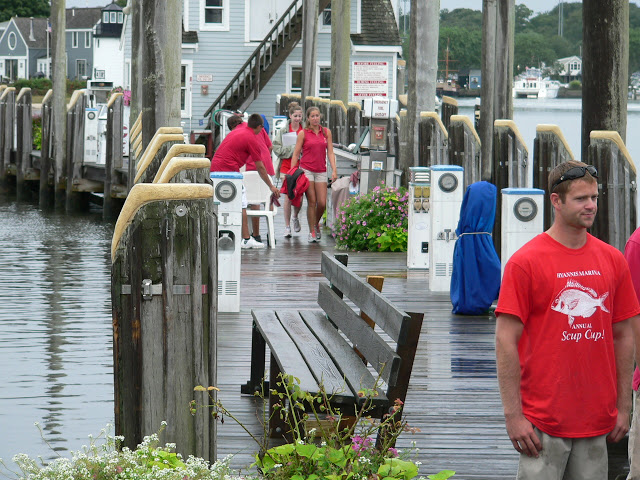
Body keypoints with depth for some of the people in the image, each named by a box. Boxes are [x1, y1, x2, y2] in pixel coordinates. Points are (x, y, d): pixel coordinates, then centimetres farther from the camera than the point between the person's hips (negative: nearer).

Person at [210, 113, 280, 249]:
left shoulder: (239, 129, 14)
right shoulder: (252, 139, -6)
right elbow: (260, 168, -1)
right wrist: (271, 186, 7)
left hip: (214, 168, 9)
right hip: (229, 170, -9)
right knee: (241, 206, -4)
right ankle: (246, 240, -4)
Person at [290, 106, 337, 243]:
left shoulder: (326, 132, 8)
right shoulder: (303, 133, 1)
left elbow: (330, 153, 7)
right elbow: (296, 154, 2)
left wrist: (334, 170, -3)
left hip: (321, 171, 3)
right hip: (306, 170, -2)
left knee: (322, 203, -2)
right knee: (312, 202, -5)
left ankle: (316, 224, 26)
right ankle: (312, 232, 3)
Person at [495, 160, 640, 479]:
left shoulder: (613, 261, 8)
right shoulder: (525, 262, -6)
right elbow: (506, 341, -8)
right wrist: (513, 414, -12)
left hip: (597, 422, 4)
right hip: (543, 422, -4)